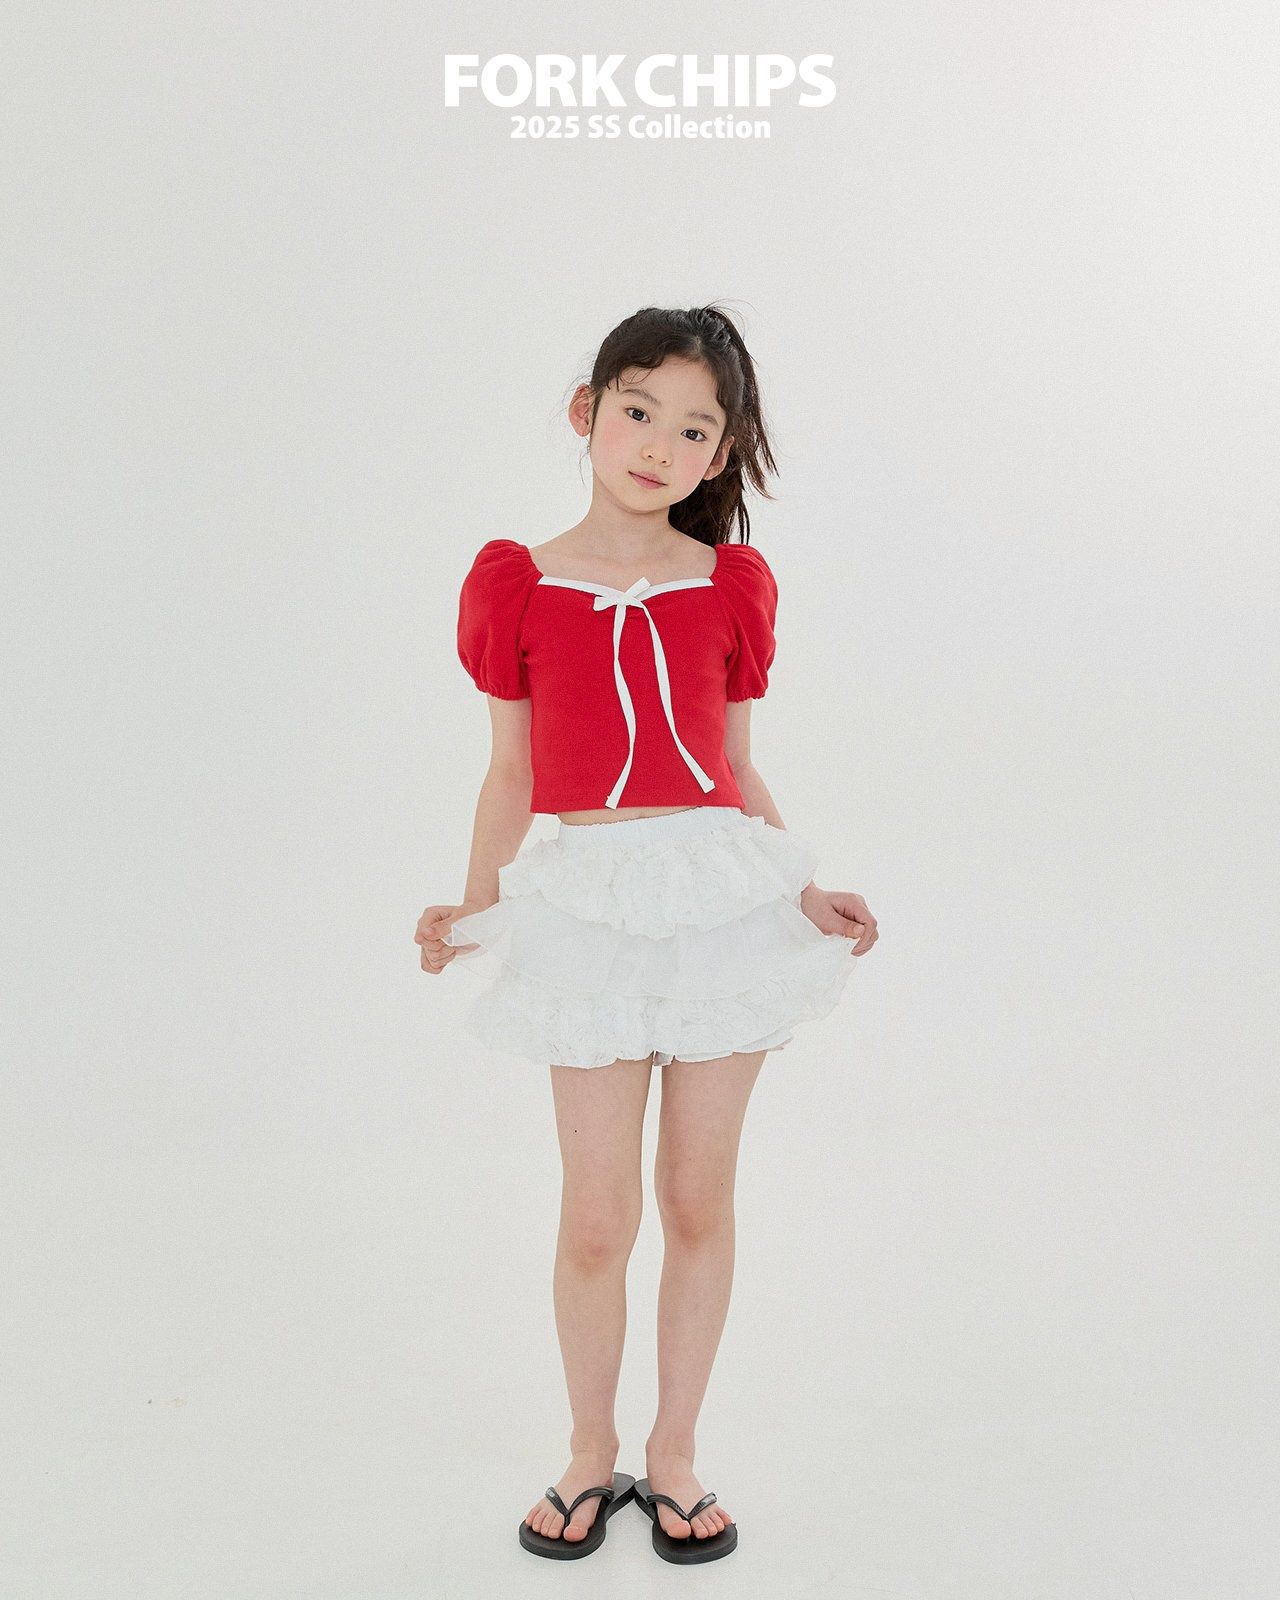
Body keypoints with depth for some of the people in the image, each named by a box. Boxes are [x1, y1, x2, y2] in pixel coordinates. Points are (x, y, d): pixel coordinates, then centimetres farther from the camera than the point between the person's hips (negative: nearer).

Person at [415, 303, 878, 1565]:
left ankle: (674, 1455, 28)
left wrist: (804, 893, -1)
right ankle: (590, 1454, 27)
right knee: (597, 1216, 3)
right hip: (588, 905, -1)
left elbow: (737, 773, 9)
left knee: (699, 1199, 10)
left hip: (724, 894, 1)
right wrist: (471, 913, -4)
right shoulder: (514, 584, 1)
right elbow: (512, 773, 5)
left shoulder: (734, 587, 4)